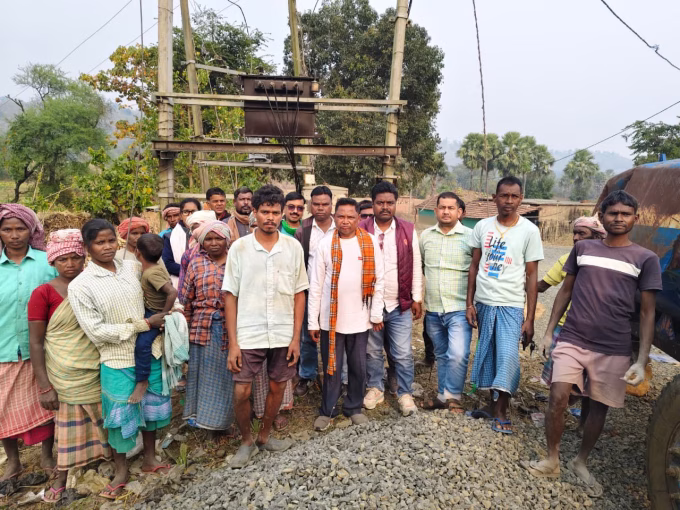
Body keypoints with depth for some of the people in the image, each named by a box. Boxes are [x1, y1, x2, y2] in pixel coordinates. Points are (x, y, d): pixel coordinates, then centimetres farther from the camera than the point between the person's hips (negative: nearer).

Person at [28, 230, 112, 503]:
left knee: (104, 419, 13)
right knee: (69, 425, 10)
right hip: (64, 375, -3)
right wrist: (44, 386, -12)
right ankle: (61, 479, 30)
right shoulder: (43, 293, -10)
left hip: (97, 370, 3)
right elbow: (35, 342, -9)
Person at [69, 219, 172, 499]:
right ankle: (121, 471, 34)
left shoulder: (133, 267, -2)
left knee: (151, 407, 18)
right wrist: (144, 324, -17)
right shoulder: (80, 286, -13)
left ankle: (149, 458, 40)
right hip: (118, 362, -4)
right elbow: (96, 331, -16)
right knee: (121, 415, 11)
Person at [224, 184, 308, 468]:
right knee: (241, 392, 1)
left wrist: (296, 338, -1)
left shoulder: (293, 247, 0)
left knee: (277, 387, 13)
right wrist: (233, 343, -7)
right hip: (249, 335, -1)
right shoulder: (240, 248, -4)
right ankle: (246, 441, 29)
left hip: (283, 335, 2)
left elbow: (299, 294, 3)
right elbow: (230, 296, -2)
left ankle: (264, 436, 38)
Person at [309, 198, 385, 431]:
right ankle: (327, 410, 28)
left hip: (360, 318, 1)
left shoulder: (371, 242, -2)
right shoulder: (325, 244, -3)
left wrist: (377, 313, -1)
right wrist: (313, 321, -2)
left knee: (358, 367, 13)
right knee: (331, 367, 10)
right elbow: (316, 285, -1)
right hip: (331, 318, -1)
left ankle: (354, 407, 33)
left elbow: (379, 279, 1)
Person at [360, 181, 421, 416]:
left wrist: (417, 298, 3)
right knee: (372, 351, 14)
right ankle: (375, 388, 33)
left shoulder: (408, 230, 0)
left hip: (400, 305, 0)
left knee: (403, 353, 4)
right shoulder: (361, 231, -4)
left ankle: (405, 393, 23)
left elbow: (415, 266, 4)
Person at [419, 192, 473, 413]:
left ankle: (453, 397, 8)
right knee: (441, 355, 16)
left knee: (458, 355, -14)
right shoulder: (426, 236, 6)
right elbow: (418, 266, 16)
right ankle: (443, 396, 31)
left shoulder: (470, 237, -7)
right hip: (433, 310, 4)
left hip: (459, 309, -4)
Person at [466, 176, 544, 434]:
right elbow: (474, 266, 9)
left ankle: (501, 412, 7)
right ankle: (493, 403, 28)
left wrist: (530, 318, -6)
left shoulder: (529, 231, -4)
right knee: (487, 354, 12)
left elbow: (532, 276, -3)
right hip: (483, 303, 3)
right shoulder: (482, 226, 4)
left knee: (508, 356, -10)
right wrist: (469, 303, 4)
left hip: (511, 305, -3)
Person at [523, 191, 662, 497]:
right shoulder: (583, 248, 5)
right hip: (572, 340, 1)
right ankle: (552, 462, 14)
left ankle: (580, 463, 32)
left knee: (600, 406, 10)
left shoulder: (646, 259, 0)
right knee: (557, 398, -6)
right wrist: (549, 331, 6)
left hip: (614, 349, 0)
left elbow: (647, 313, 0)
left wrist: (642, 360, -7)